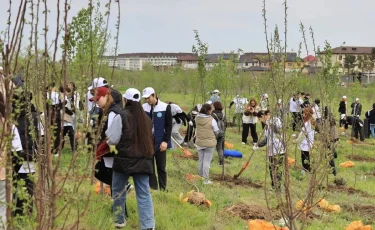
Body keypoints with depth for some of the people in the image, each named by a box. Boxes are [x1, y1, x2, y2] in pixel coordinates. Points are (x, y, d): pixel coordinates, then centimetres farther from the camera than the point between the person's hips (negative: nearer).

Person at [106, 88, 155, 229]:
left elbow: (113, 139, -7)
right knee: (144, 193, 1)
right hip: (143, 159, 4)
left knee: (118, 190, 15)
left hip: (124, 159, -4)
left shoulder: (121, 116, -9)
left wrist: (108, 142, 15)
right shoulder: (147, 118, 9)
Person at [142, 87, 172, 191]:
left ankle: (162, 189, 11)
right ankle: (152, 189, 9)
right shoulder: (143, 108, 4)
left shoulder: (165, 107, -3)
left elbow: (169, 126, -2)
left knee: (161, 167, 5)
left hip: (160, 142, -2)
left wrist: (165, 141, -9)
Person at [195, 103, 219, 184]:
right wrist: (214, 136, 14)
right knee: (207, 161, 0)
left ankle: (200, 177, 28)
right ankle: (206, 179, 4)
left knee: (201, 160, 17)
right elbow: (217, 132, -7)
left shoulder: (197, 118, -6)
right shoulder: (212, 120, -19)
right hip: (209, 142, -5)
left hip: (199, 142, 5)